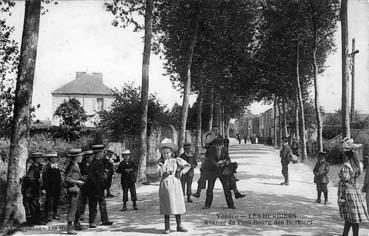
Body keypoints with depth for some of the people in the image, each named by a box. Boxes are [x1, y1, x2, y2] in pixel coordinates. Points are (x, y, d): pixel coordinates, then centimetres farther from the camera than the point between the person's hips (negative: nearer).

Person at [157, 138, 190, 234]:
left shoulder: (176, 160, 3)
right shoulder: (161, 162, 4)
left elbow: (188, 165, 7)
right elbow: (161, 172, -11)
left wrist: (182, 171, -7)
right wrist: (164, 163, -13)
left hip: (175, 184, 0)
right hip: (165, 185, 0)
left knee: (177, 205, 5)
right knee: (166, 206, 2)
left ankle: (179, 226, 15)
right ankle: (167, 227, 10)